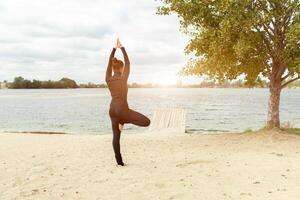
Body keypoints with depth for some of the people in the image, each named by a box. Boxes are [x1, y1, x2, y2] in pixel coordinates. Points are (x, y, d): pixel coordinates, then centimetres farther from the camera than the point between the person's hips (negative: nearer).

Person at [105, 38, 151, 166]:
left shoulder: (108, 79, 4)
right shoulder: (123, 78, -8)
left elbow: (109, 64, 14)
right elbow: (128, 63, -1)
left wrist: (114, 49, 18)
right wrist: (122, 48, 6)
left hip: (112, 110, 6)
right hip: (122, 109, -6)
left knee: (116, 136, 9)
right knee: (146, 122, 0)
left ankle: (119, 161, 8)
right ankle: (124, 121, -5)